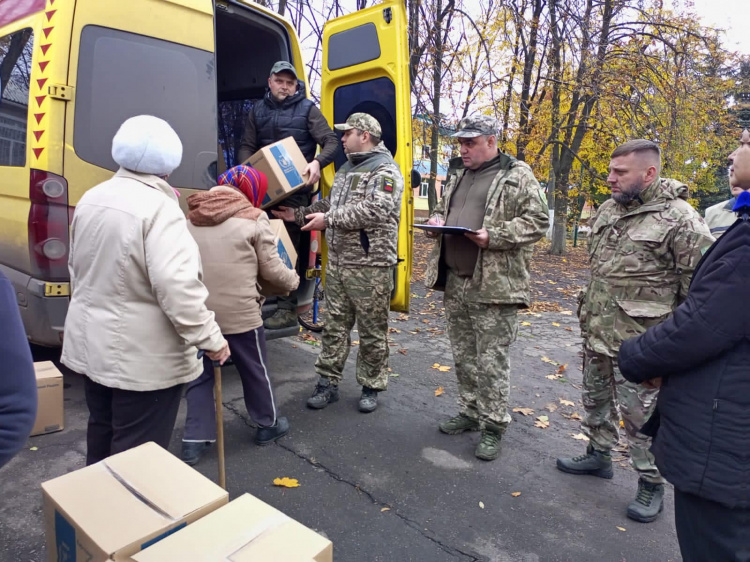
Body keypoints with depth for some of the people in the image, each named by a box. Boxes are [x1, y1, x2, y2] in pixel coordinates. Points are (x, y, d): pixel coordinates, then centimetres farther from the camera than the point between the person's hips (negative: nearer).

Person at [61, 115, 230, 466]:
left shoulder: (91, 199, 5)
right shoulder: (159, 208, -21)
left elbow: (78, 269, 16)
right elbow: (177, 287, -30)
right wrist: (211, 339, -20)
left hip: (90, 345, 9)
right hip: (143, 357, -8)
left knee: (102, 435, 26)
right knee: (137, 453, 7)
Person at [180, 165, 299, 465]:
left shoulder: (192, 219, 9)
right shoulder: (254, 219, -5)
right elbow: (272, 270, -3)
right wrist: (293, 279, 17)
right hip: (239, 313, -4)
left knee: (200, 374, 17)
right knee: (255, 370, 16)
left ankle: (194, 440, 20)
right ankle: (269, 424, 34)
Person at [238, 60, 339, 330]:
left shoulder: (307, 109, 2)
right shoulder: (257, 111, 13)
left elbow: (331, 142, -3)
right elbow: (246, 146, 12)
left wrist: (317, 162, -23)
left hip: (295, 189, -4)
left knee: (288, 245, -4)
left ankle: (287, 308, 2)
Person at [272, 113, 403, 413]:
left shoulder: (385, 171, -9)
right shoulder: (345, 169, 18)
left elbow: (374, 210, -24)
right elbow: (329, 204, 22)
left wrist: (328, 220, -21)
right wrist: (298, 214, 10)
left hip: (370, 265, -8)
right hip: (337, 262, 8)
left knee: (372, 331, 5)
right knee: (334, 325, 12)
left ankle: (371, 387, 20)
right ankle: (328, 383, 22)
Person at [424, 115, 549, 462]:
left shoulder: (518, 176, -4)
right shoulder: (458, 177, 18)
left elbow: (537, 221, -9)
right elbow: (442, 208, 30)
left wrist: (494, 236, -21)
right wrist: (437, 220, 6)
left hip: (494, 285, -7)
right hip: (455, 281, 7)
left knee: (491, 361, -1)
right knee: (463, 355, 15)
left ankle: (493, 426, 14)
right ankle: (469, 413, 31)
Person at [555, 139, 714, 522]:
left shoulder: (679, 219, -16)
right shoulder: (607, 209, 7)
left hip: (638, 342, -7)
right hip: (596, 332, 8)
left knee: (639, 413, 4)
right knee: (596, 398, 20)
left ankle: (651, 483, 24)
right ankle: (598, 455, 40)